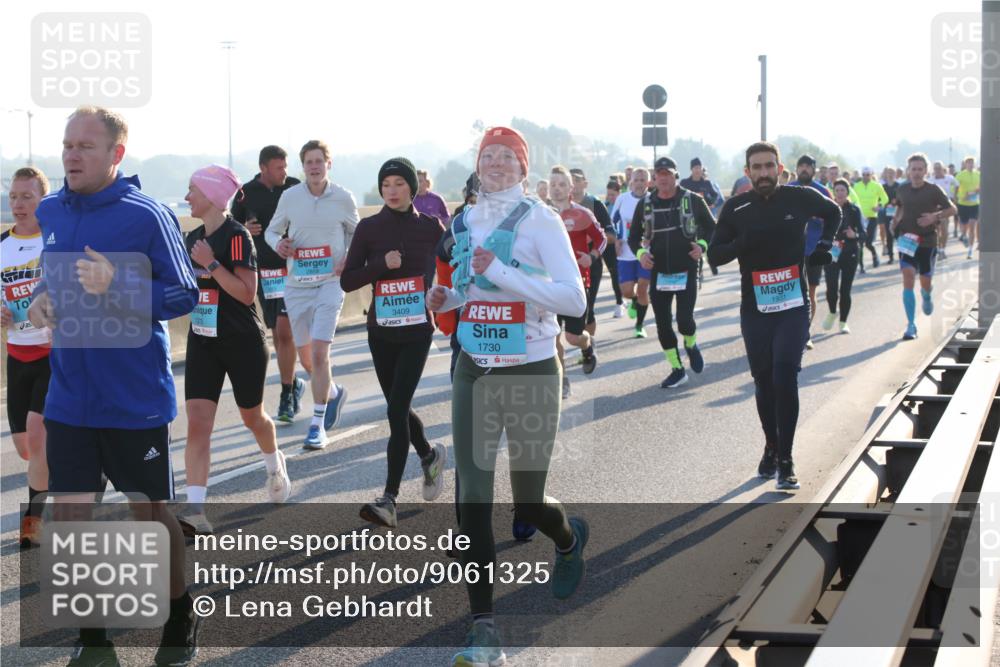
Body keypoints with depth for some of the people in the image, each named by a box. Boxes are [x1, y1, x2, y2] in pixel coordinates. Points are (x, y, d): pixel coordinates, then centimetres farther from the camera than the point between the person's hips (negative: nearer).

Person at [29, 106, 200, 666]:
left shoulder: (147, 215, -13)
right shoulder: (51, 213, 4)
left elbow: (185, 294, -13)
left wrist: (115, 283, -26)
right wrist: (42, 298, -2)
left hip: (136, 399, -4)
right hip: (69, 398, 4)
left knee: (150, 512, 9)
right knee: (70, 517, 2)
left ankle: (182, 620, 32)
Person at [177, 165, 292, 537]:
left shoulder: (236, 236, -15)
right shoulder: (194, 237, 8)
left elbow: (246, 293, -21)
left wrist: (211, 263, -24)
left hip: (243, 342, -6)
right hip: (202, 342, 6)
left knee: (252, 417, 15)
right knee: (197, 424, -9)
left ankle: (275, 466, 48)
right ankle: (195, 512, -14)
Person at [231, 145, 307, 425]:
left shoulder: (296, 189, -2)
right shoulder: (247, 193, 3)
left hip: (293, 268, -3)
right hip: (263, 270, 3)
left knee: (285, 331, -12)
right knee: (277, 335, 9)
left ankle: (287, 396, -5)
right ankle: (294, 383, 28)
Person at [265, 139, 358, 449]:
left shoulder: (343, 199, -2)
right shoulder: (289, 196, 0)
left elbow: (356, 232, 13)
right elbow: (272, 230, 12)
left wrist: (350, 260, -5)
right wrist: (278, 243, -11)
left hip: (330, 282, -3)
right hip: (297, 284, 3)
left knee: (319, 353, -14)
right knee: (305, 356, 11)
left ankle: (318, 424, -5)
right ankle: (333, 392, 42)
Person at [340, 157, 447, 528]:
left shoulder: (431, 227, -2)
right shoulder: (369, 228, 0)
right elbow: (347, 281, -4)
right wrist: (382, 264, -17)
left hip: (417, 331, -3)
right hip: (381, 331, 3)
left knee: (396, 410, -13)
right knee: (398, 407, 15)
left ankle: (389, 499, -13)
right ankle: (430, 455, 45)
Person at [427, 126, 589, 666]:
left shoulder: (539, 219, -9)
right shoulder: (465, 222, 8)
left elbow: (575, 301, -19)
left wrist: (501, 272, -24)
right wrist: (448, 297, 2)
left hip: (531, 374, -4)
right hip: (474, 372, 4)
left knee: (527, 501, 7)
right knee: (473, 498, -6)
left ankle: (570, 540, 45)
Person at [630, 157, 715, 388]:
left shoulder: (693, 200, -4)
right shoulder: (645, 204, 3)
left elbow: (711, 227, 6)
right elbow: (634, 236, 10)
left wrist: (702, 245, -13)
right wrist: (640, 252, -9)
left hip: (687, 271, -3)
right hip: (658, 272, 3)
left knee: (684, 320, -11)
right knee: (663, 323, 4)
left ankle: (691, 346, 25)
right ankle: (677, 370, 18)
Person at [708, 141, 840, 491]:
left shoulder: (799, 198, -2)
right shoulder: (736, 208, -2)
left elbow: (833, 212, 19)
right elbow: (714, 255, -3)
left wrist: (823, 244, 6)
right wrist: (742, 243, -20)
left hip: (793, 307, -2)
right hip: (754, 310, 2)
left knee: (785, 376, -13)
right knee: (763, 380, 8)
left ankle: (785, 461, -8)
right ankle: (771, 447, 29)